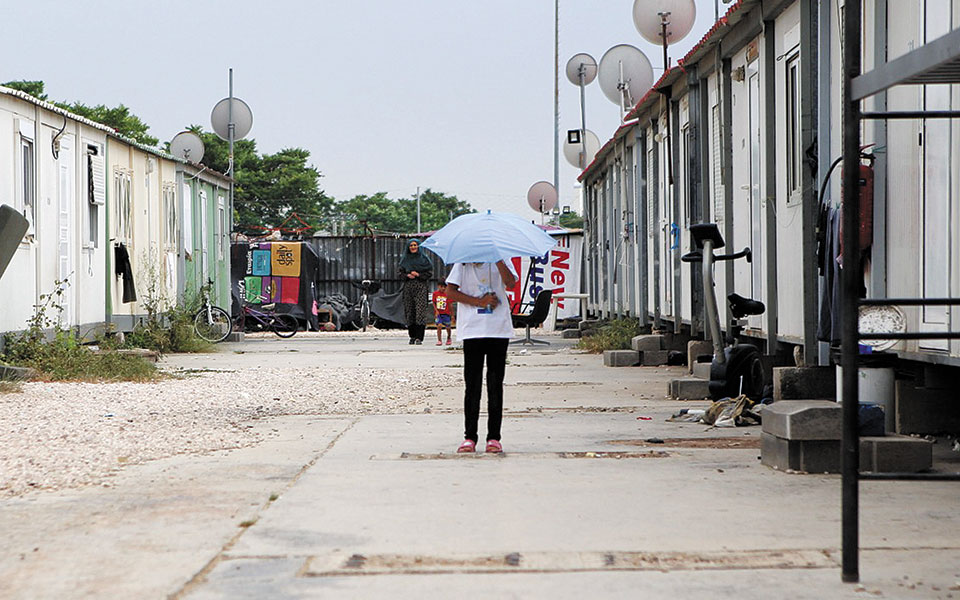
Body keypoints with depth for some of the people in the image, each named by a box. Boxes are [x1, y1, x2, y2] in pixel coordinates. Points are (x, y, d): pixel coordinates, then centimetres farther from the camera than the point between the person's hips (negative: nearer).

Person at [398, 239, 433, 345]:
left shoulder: (424, 259, 5)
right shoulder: (405, 260, 14)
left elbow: (430, 273, 2)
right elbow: (401, 274, 13)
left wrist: (418, 275, -10)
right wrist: (408, 275, -7)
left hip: (421, 288, -3)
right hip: (408, 287, 3)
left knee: (420, 312, -11)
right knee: (410, 312, 2)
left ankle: (419, 337, -14)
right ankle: (412, 336, 9)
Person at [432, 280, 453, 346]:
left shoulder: (447, 294, -4)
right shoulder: (435, 294, -1)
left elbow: (449, 305, 1)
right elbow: (434, 303, 6)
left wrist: (452, 315, 3)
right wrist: (436, 310, -8)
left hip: (446, 313, 0)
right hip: (438, 313, 0)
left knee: (448, 327, 9)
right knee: (439, 326, -16)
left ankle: (448, 339, 34)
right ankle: (439, 340, -9)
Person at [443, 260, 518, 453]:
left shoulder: (499, 261, 9)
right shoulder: (463, 263, 9)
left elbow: (510, 283, -9)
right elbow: (450, 292, 1)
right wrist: (478, 301, -8)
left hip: (498, 330, 0)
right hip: (472, 330, 0)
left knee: (495, 384, 1)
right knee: (472, 385, -1)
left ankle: (494, 437, 6)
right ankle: (469, 436, 4)